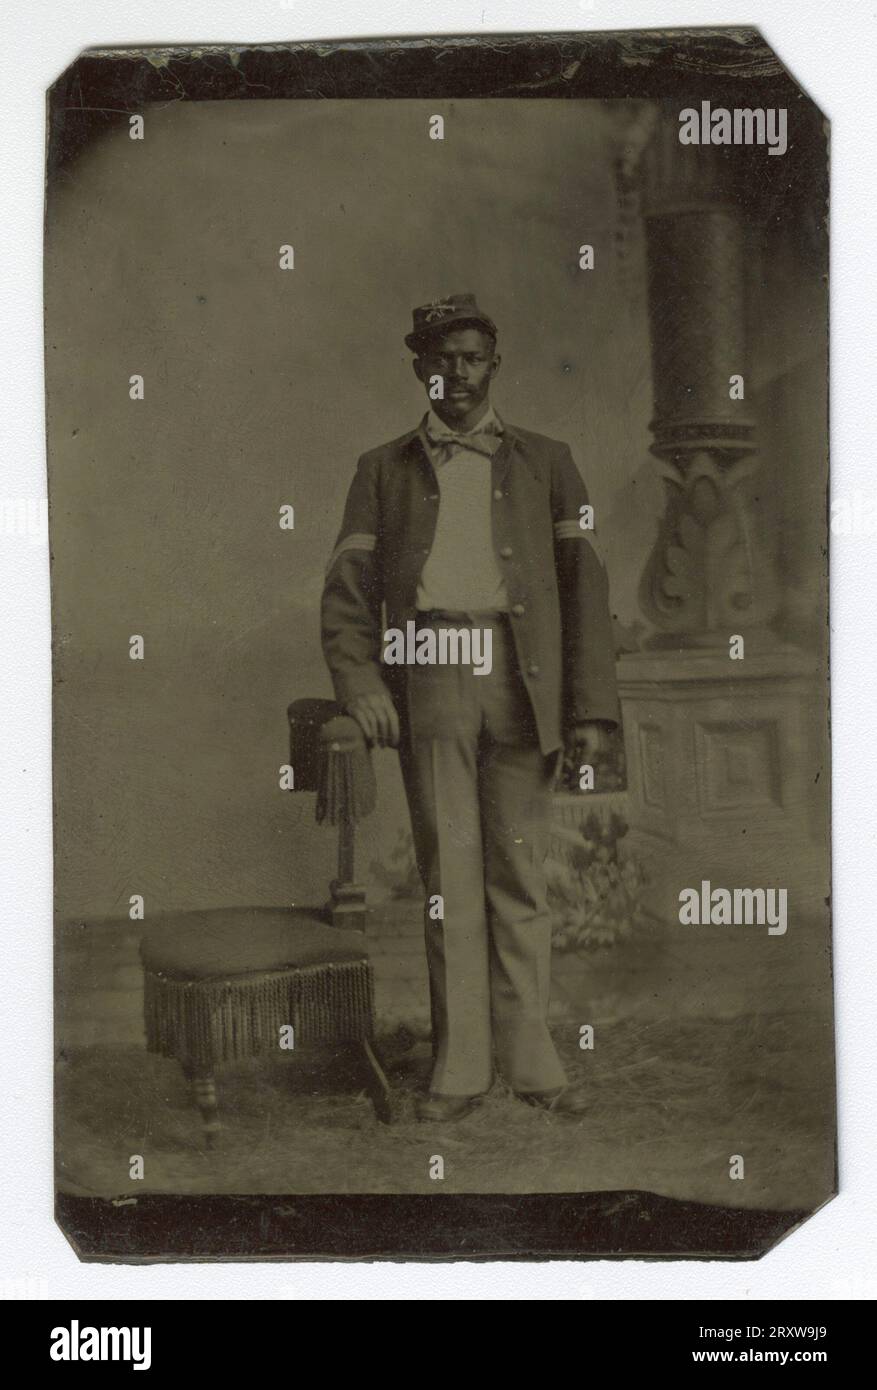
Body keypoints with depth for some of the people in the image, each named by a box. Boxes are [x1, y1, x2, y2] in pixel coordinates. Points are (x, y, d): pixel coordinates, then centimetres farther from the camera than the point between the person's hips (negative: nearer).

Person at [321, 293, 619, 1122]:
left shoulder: (543, 462, 15)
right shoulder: (384, 469, 16)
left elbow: (584, 580, 8)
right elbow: (348, 584, 7)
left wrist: (591, 706, -2)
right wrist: (358, 682, -10)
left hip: (522, 680, 0)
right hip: (428, 681, 0)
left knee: (519, 873, 2)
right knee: (447, 871, 0)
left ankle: (529, 1061, 8)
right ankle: (459, 1065, 5)